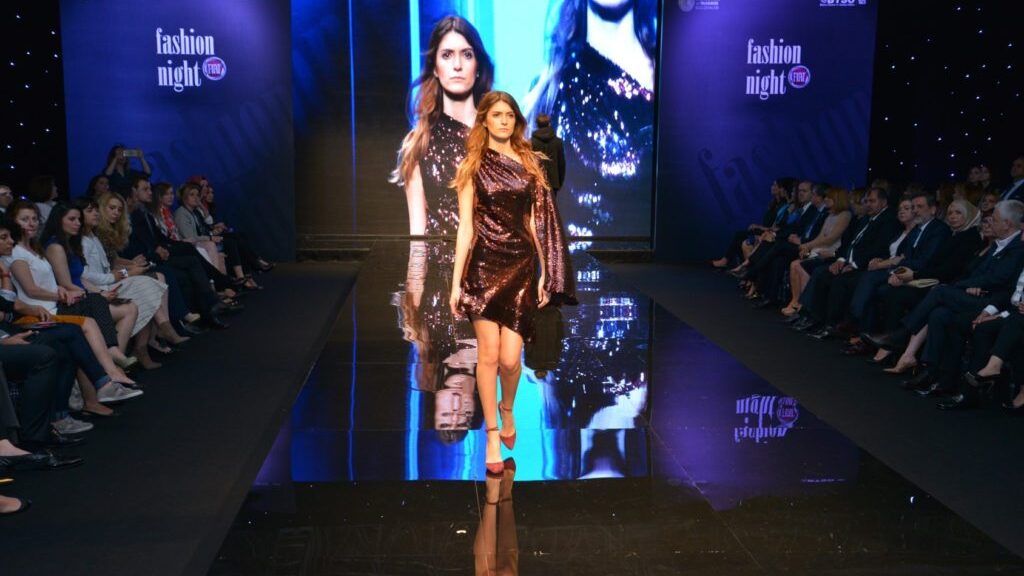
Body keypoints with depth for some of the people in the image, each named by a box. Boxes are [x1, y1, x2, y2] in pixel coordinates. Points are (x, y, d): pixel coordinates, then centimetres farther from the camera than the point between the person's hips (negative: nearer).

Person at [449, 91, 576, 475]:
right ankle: (492, 433, 15)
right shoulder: (473, 165, 3)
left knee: (510, 358, -3)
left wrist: (546, 274, 4)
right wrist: (456, 281, -4)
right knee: (488, 354, 0)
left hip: (521, 265, 2)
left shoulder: (529, 163, 10)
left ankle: (508, 409, 29)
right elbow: (465, 226, -1)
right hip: (485, 265, -1)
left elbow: (537, 221, 9)